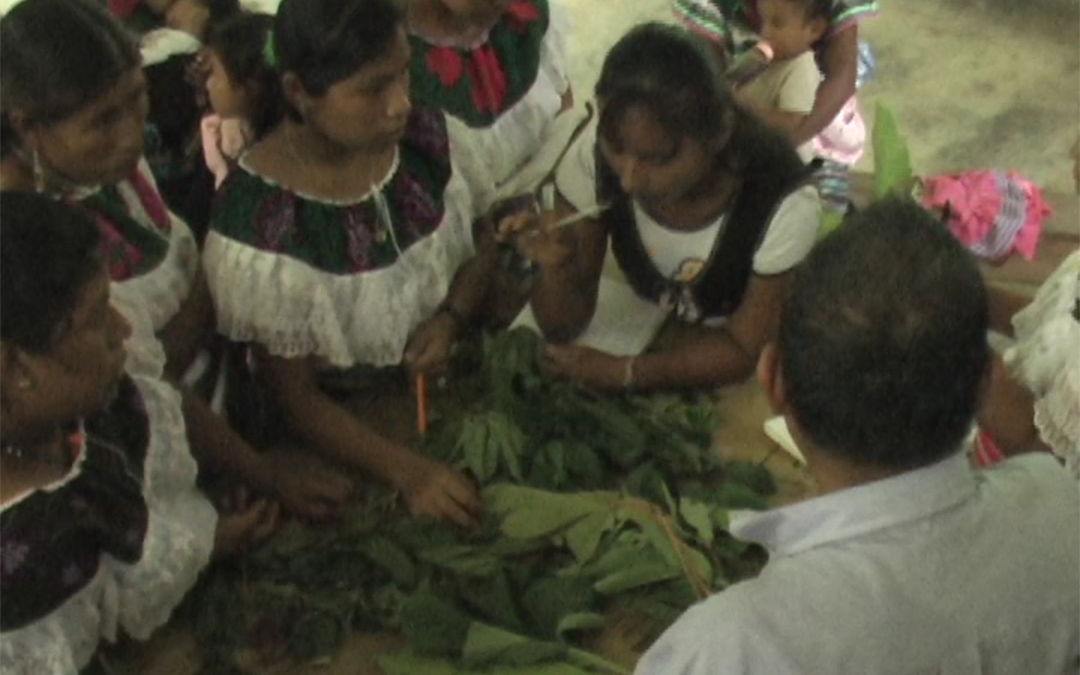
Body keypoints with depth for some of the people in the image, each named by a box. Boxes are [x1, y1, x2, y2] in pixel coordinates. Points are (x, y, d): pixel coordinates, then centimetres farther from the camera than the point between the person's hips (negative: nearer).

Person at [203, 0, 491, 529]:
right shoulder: (259, 218, -22)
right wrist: (409, 471, -27)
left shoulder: (424, 139, -7)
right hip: (341, 428, -5)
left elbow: (480, 253, 10)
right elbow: (295, 398, -15)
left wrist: (451, 318, -11)